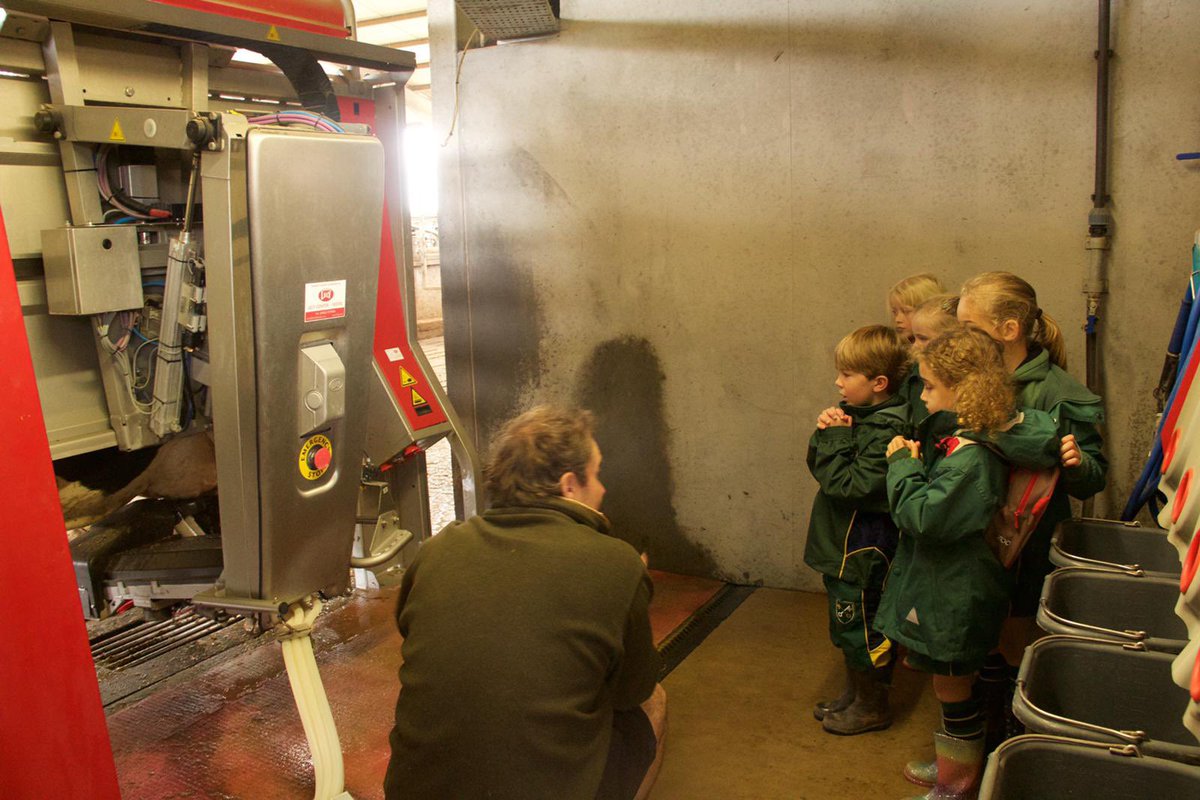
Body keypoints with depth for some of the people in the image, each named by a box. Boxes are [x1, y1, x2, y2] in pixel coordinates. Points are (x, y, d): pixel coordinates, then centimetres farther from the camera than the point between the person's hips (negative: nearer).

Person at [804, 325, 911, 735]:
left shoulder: (887, 430, -24)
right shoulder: (855, 413, 3)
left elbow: (849, 485, -27)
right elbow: (818, 466, 8)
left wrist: (837, 438, -22)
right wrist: (824, 433, -9)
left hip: (862, 549, -9)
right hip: (839, 545, 9)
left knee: (861, 628, 7)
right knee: (845, 626, 22)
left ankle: (873, 706, 27)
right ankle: (854, 692, 40)